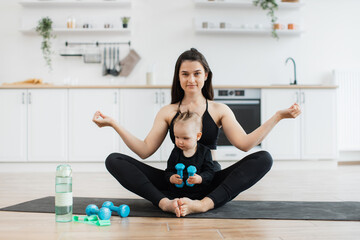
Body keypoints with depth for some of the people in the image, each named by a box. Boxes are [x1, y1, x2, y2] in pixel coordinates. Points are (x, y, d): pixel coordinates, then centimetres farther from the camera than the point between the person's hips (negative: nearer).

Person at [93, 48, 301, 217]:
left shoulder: (219, 110, 10)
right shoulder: (168, 112, 13)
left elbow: (245, 143, -4)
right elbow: (145, 150, 5)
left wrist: (278, 116, -10)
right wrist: (113, 124, -1)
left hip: (211, 180, 0)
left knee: (263, 159, -25)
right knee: (114, 160, -16)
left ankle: (205, 204, -41)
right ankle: (164, 202, -39)